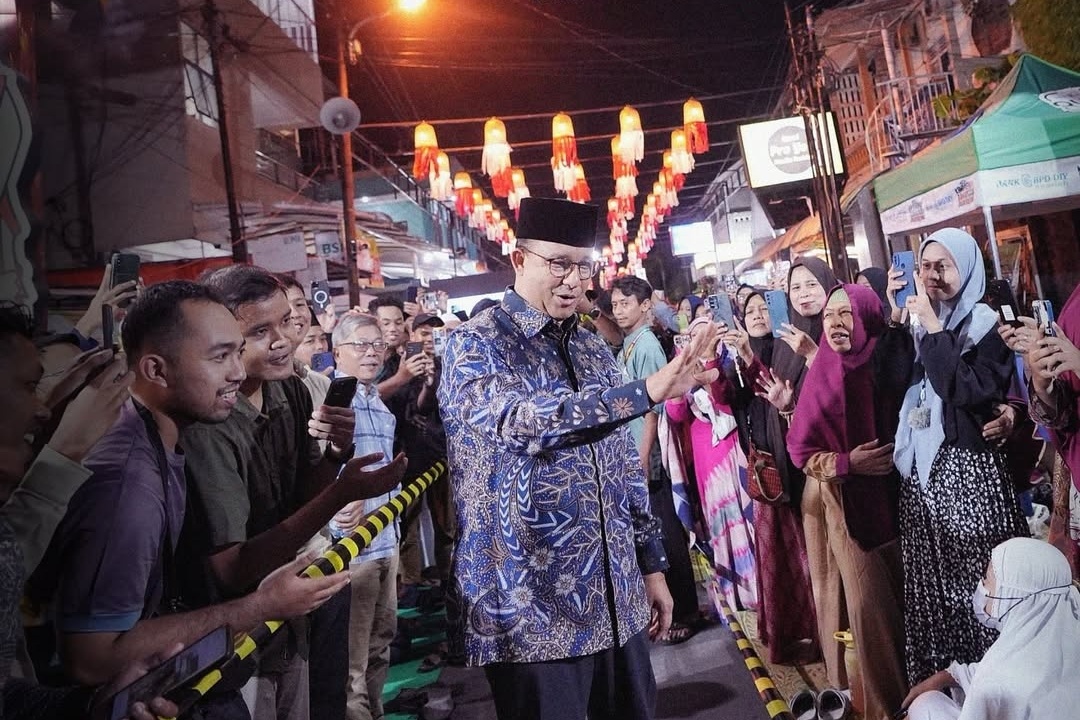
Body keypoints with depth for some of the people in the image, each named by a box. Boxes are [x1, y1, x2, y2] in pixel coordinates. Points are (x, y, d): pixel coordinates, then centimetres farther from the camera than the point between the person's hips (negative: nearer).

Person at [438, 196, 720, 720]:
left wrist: (650, 563, 14)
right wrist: (645, 392, -38)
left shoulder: (593, 349, 11)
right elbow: (520, 420, -30)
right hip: (528, 607, -6)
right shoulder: (474, 344, -9)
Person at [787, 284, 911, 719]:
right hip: (844, 505, -1)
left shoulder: (893, 363, -7)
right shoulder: (822, 376, -8)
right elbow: (801, 452, -6)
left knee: (905, 591, 6)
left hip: (896, 496, 1)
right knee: (867, 600, 3)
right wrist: (848, 463, -19)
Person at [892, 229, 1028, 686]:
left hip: (968, 469, -5)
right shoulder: (919, 321, 11)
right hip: (921, 467, 5)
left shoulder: (985, 322, -4)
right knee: (929, 580, 10)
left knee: (976, 581, -1)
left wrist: (932, 327, -16)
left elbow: (966, 390, -17)